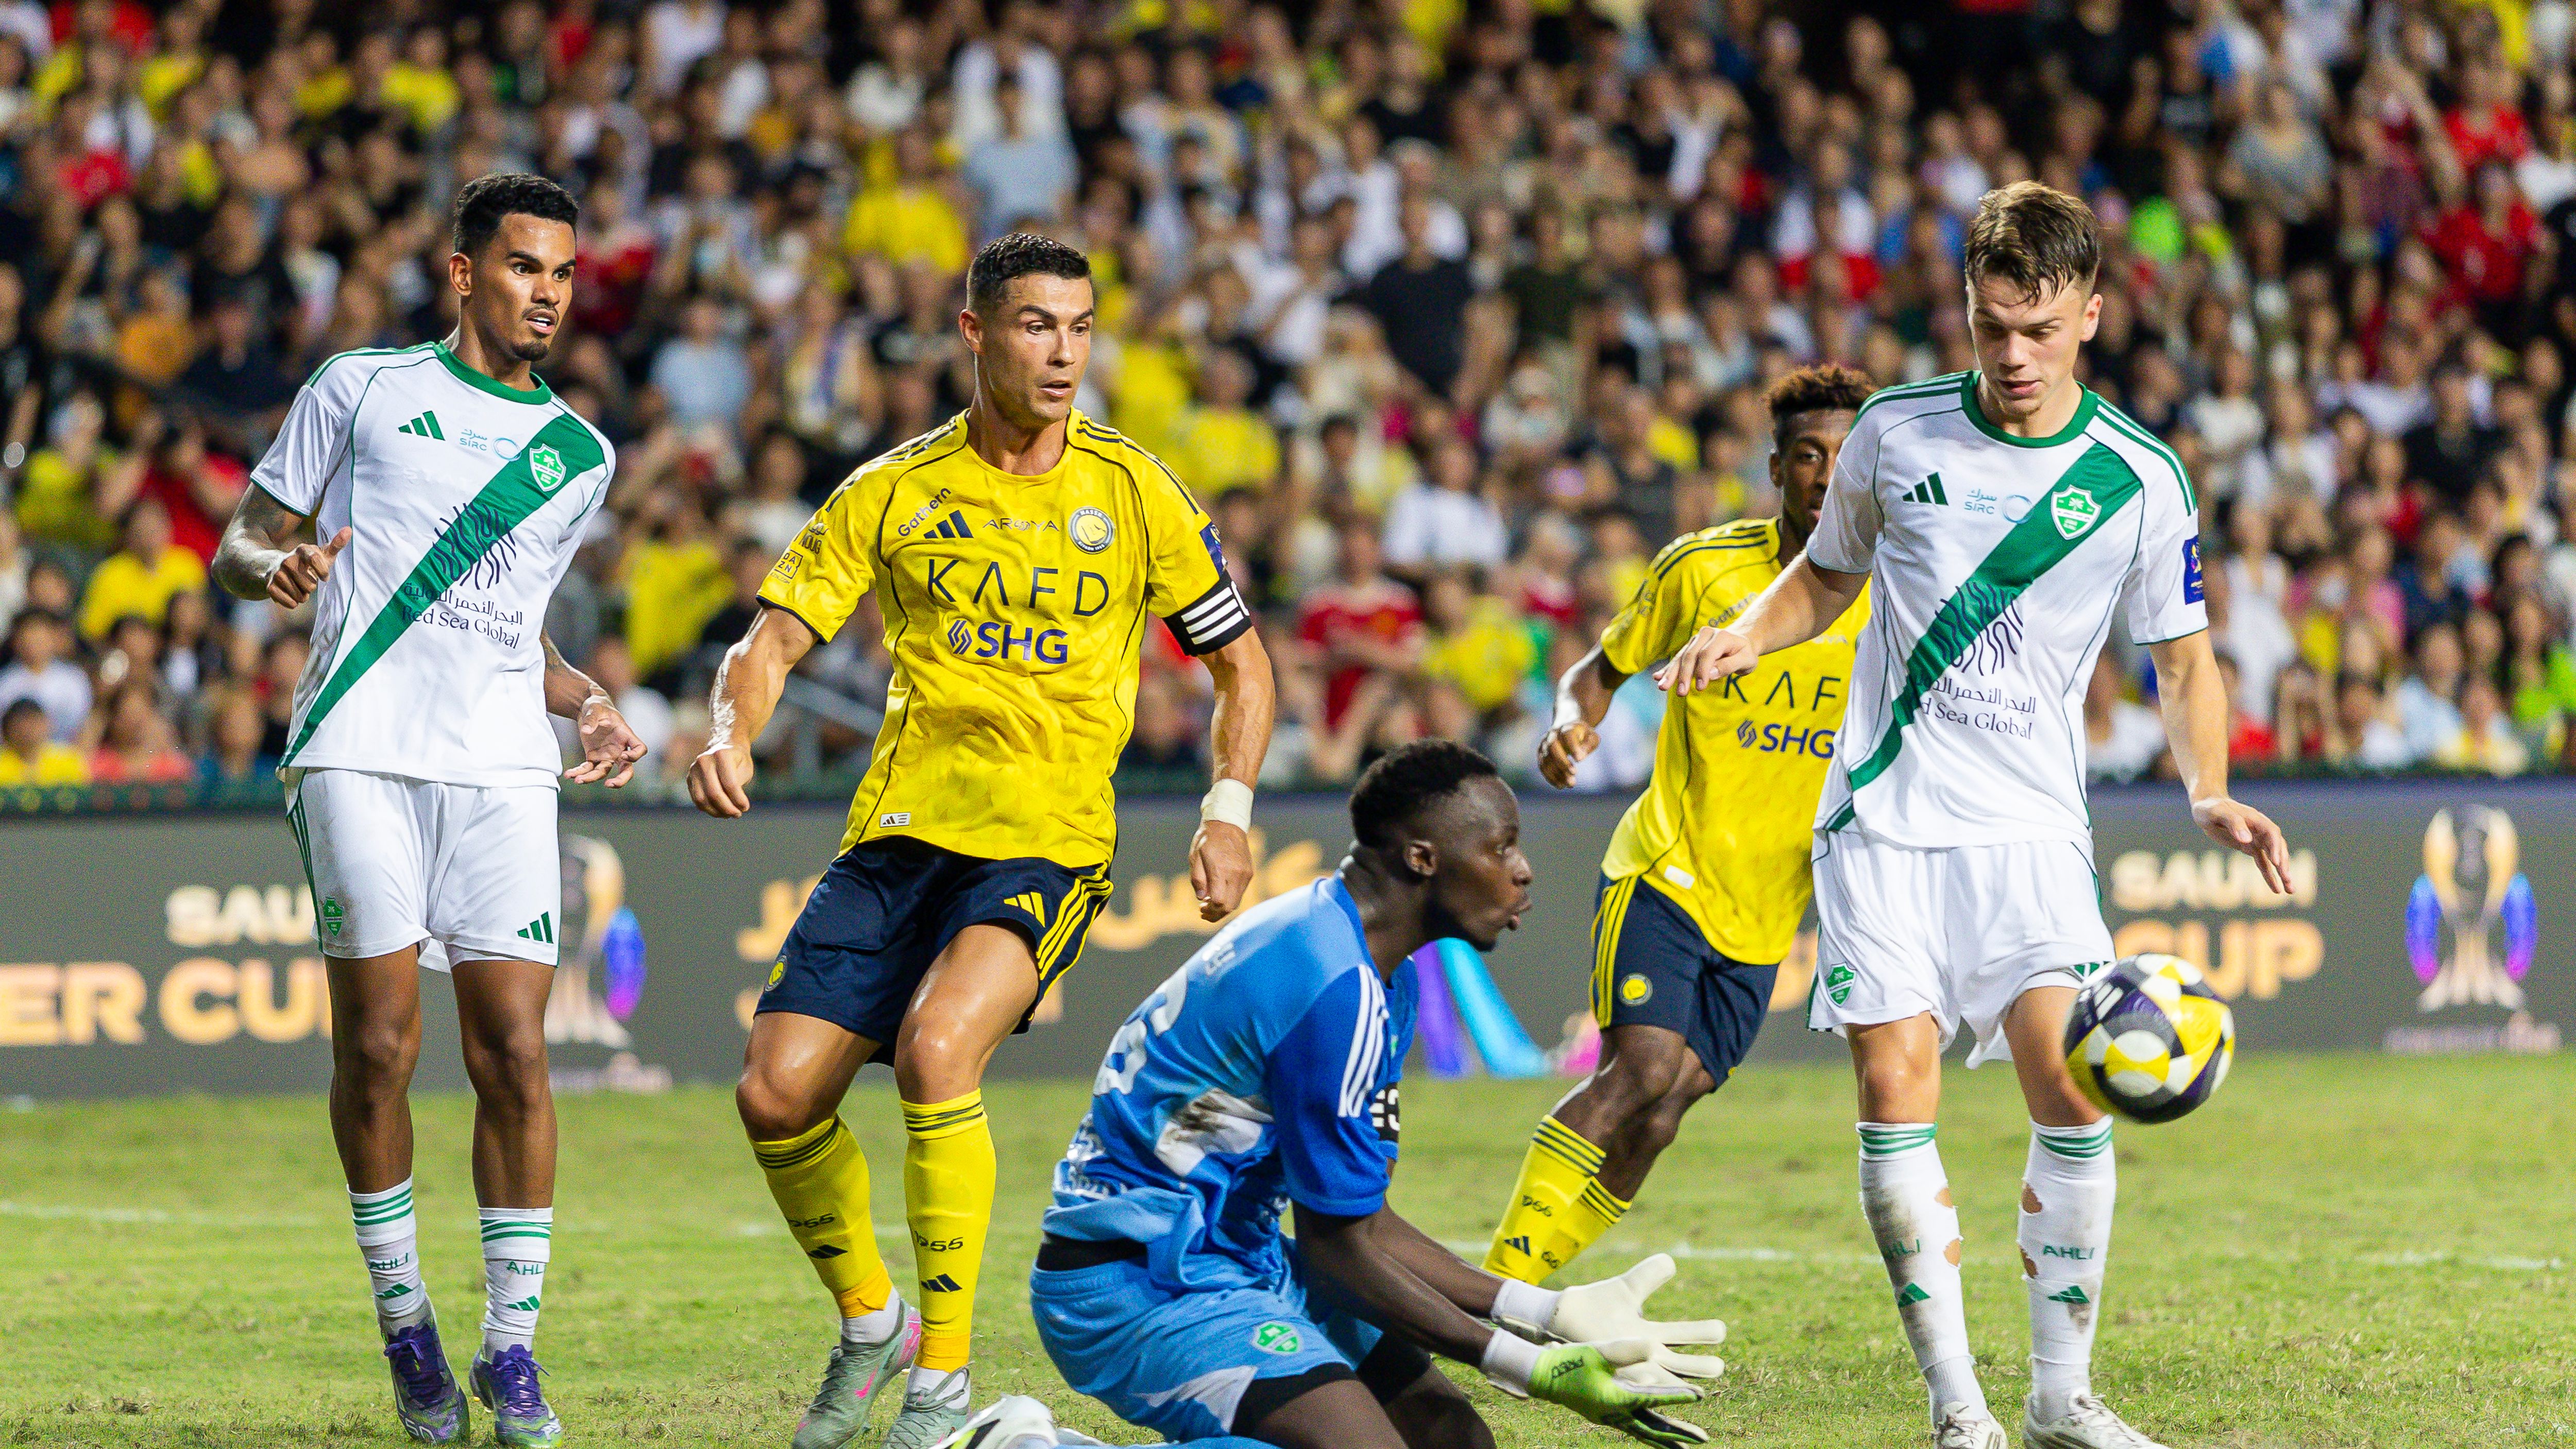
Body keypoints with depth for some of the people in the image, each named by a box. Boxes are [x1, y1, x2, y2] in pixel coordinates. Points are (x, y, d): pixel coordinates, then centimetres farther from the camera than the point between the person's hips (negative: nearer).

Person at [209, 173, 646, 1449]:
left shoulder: (579, 454, 20)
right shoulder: (362, 389, 10)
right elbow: (237, 550, 12)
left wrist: (589, 706, 12)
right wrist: (278, 566, -11)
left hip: (500, 766, 3)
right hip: (358, 752, -3)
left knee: (514, 1050, -7)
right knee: (378, 1039, -8)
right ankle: (404, 1325, 8)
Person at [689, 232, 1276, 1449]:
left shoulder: (1134, 492, 3)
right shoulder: (894, 493, 5)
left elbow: (1240, 662, 11)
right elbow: (774, 638, 3)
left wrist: (1229, 811, -3)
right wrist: (729, 737, -18)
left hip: (1046, 844, -3)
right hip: (899, 833, 3)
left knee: (935, 1052, -28)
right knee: (777, 1093, -7)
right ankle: (870, 1324, 20)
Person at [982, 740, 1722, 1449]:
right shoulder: (1340, 992, -21)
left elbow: (1362, 1220, 13)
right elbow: (1338, 1241, -16)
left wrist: (1550, 1314, 7)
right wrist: (1530, 1369, -13)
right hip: (1140, 1285, -10)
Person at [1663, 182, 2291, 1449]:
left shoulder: (2139, 481, -2)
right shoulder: (1894, 433, 1)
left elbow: (2183, 660, 9)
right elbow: (1828, 574, 18)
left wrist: (2210, 796, -8)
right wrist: (1746, 634, -2)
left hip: (2031, 824, -1)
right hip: (1885, 817, 1)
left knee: (2074, 1092, -12)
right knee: (1894, 1093, -9)